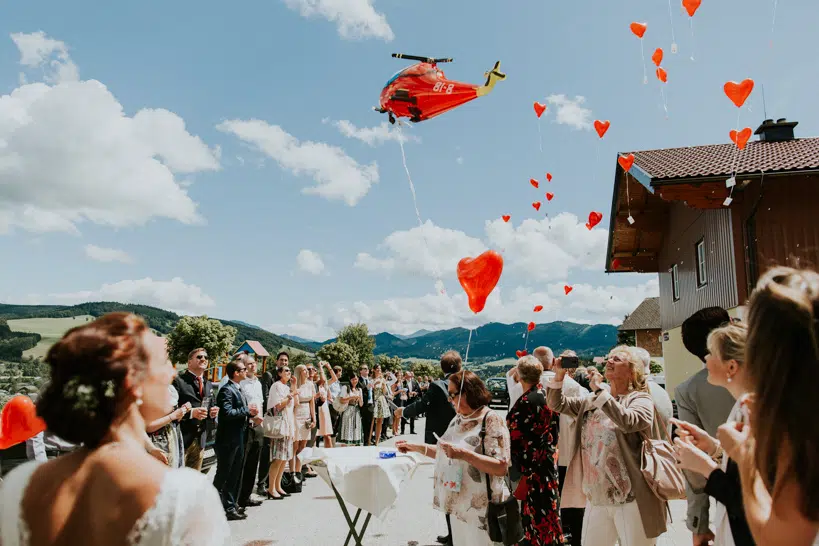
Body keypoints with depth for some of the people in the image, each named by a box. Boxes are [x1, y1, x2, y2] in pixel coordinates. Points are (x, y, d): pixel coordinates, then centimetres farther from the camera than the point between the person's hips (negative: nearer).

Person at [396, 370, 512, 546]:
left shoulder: (492, 421, -17)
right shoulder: (458, 419, 7)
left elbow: (501, 468, -23)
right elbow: (446, 454, 17)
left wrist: (464, 454, -29)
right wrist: (416, 447, 10)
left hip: (481, 509, -7)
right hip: (460, 505, 7)